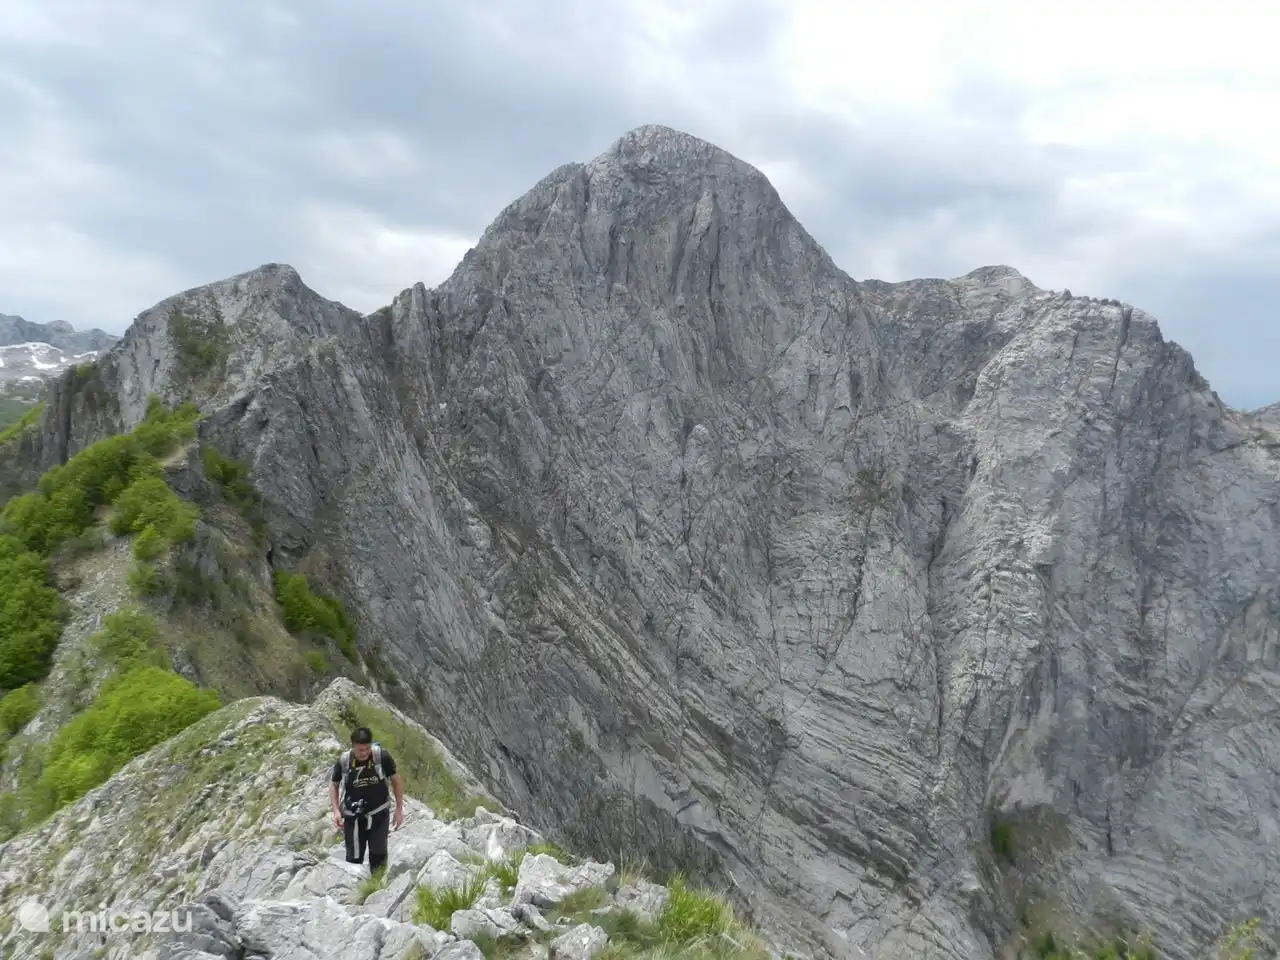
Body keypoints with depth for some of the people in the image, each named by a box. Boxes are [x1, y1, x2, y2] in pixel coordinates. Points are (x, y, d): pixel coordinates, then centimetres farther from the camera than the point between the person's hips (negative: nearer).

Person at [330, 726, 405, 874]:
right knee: (354, 858, 9)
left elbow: (396, 780, -5)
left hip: (378, 814, -1)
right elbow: (333, 784, 4)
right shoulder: (344, 761, -15)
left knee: (378, 856, 12)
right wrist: (336, 810, -5)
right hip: (353, 817, 1)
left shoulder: (382, 756, -20)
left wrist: (399, 809, -2)